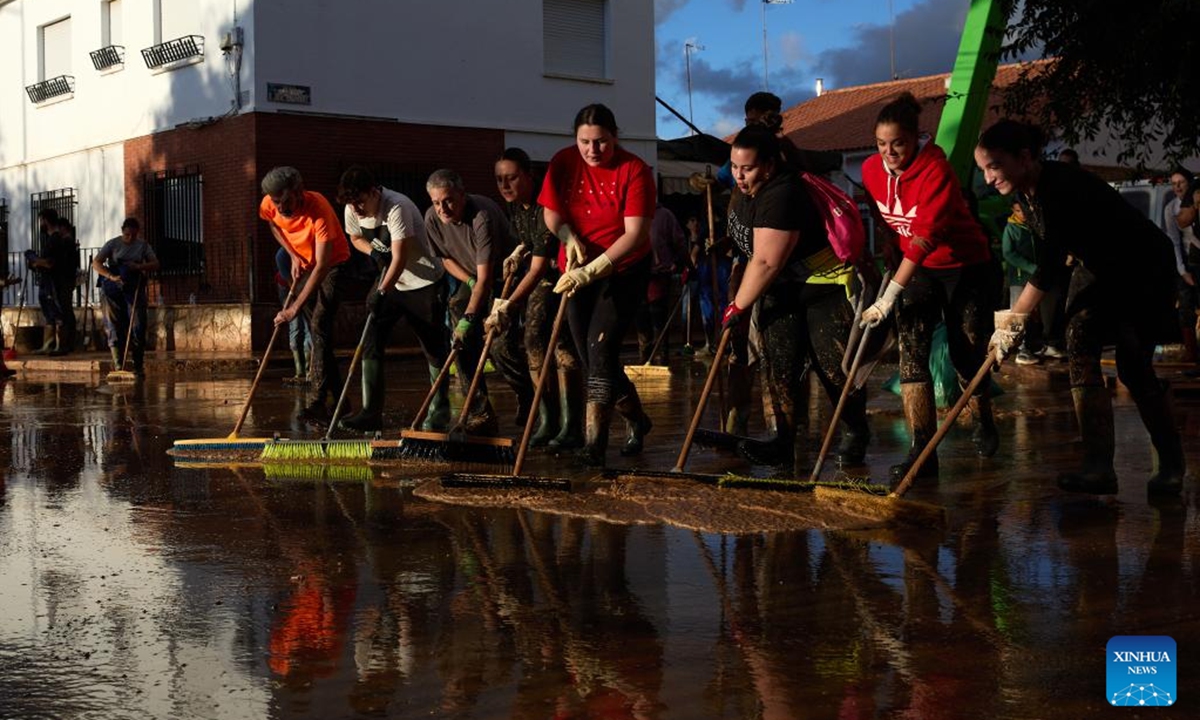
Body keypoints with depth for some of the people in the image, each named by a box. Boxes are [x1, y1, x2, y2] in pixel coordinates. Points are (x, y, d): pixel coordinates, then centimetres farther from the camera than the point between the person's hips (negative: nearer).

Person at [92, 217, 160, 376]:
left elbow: (155, 264, 4)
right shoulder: (113, 244, 1)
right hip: (114, 290, -1)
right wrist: (111, 276, -21)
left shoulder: (143, 245, 8)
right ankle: (118, 365, 2)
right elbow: (96, 263, -6)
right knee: (114, 326, -2)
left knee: (138, 326, -3)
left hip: (134, 289, 1)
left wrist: (140, 267, -15)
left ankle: (139, 366, 5)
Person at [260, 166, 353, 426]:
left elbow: (322, 266, -36)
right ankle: (338, 399, 16)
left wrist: (295, 307, -39)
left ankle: (317, 404, -25)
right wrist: (293, 255, -5)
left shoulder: (318, 209, -34)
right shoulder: (269, 205, -17)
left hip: (333, 265, -6)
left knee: (320, 326, -20)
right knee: (318, 333, 7)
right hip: (304, 266, 6)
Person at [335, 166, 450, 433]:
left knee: (434, 348, 2)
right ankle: (371, 413, -3)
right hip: (389, 281, 6)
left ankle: (439, 411, 18)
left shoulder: (397, 207, -27)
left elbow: (400, 258, -30)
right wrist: (373, 251, -8)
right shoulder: (352, 211, -7)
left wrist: (381, 292, -38)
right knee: (371, 343, -5)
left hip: (425, 281, -6)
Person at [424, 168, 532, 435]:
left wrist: (469, 317, -39)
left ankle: (531, 400, 6)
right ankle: (480, 416, -2)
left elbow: (485, 276, -34)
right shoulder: (432, 218, -10)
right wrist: (469, 281, -8)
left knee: (501, 344, -19)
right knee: (464, 346, -8)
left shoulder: (482, 215, -32)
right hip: (470, 280, 6)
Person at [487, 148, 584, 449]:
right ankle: (547, 423, 8)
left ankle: (572, 427, -14)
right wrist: (517, 253, 0)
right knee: (534, 338, 1)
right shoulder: (514, 207, -2)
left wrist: (508, 306, -35)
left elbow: (538, 268, -32)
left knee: (561, 339, -18)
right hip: (545, 277, 9)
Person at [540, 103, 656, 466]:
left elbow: (634, 234, -21)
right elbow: (551, 212, 6)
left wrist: (592, 269, -29)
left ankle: (594, 442, -19)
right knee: (592, 357, 8)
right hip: (576, 274, 5)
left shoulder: (634, 171, -16)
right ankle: (636, 420, 32)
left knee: (600, 345, -19)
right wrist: (568, 236, -17)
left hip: (624, 271, -5)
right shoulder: (563, 163, -2)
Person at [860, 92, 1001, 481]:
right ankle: (922, 449, -15)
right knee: (911, 350, -12)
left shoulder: (936, 171, -27)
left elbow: (925, 239, -35)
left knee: (967, 354, 3)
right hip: (917, 269, 5)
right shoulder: (871, 170, -7)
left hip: (965, 266, -5)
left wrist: (889, 296, -40)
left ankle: (983, 424, 34)